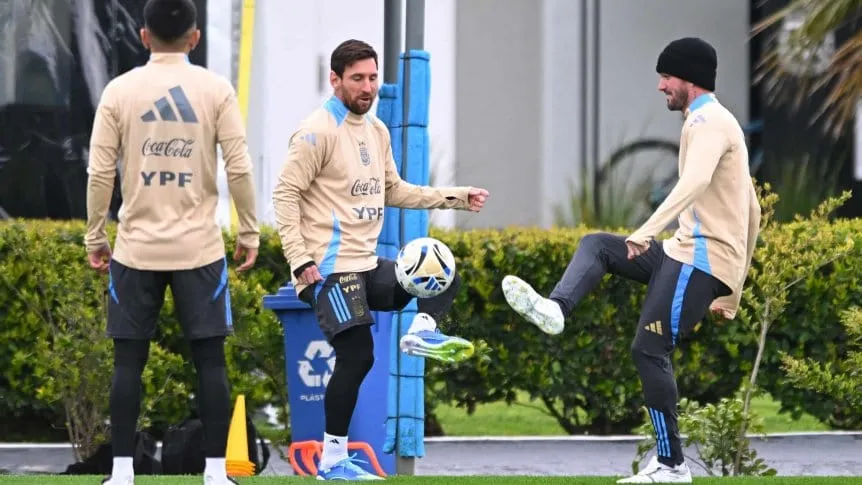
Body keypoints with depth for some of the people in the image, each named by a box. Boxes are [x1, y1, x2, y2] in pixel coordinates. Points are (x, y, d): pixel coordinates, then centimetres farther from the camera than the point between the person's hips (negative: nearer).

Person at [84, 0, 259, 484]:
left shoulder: (120, 90, -1)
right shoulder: (216, 90, -2)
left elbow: (100, 173, -2)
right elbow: (239, 168, -4)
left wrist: (96, 236, 9)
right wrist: (250, 233, 6)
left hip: (136, 248, 1)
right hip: (199, 246, -1)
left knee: (130, 360, 6)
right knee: (210, 359, 5)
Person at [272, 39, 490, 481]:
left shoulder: (376, 130, 14)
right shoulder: (318, 132, -12)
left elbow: (393, 191, 22)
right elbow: (285, 194, -14)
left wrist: (456, 197, 15)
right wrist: (300, 259, -21)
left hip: (367, 267, 8)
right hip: (330, 270, -8)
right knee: (357, 357, -14)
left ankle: (422, 330, -15)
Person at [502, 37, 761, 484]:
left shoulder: (708, 122, -11)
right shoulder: (720, 123, 22)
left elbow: (695, 182, -32)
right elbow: (751, 211, 25)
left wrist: (648, 231, -43)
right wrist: (731, 291, 26)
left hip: (701, 259, -10)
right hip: (689, 251, 10)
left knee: (649, 350, -11)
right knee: (595, 245, 11)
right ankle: (554, 310, -11)